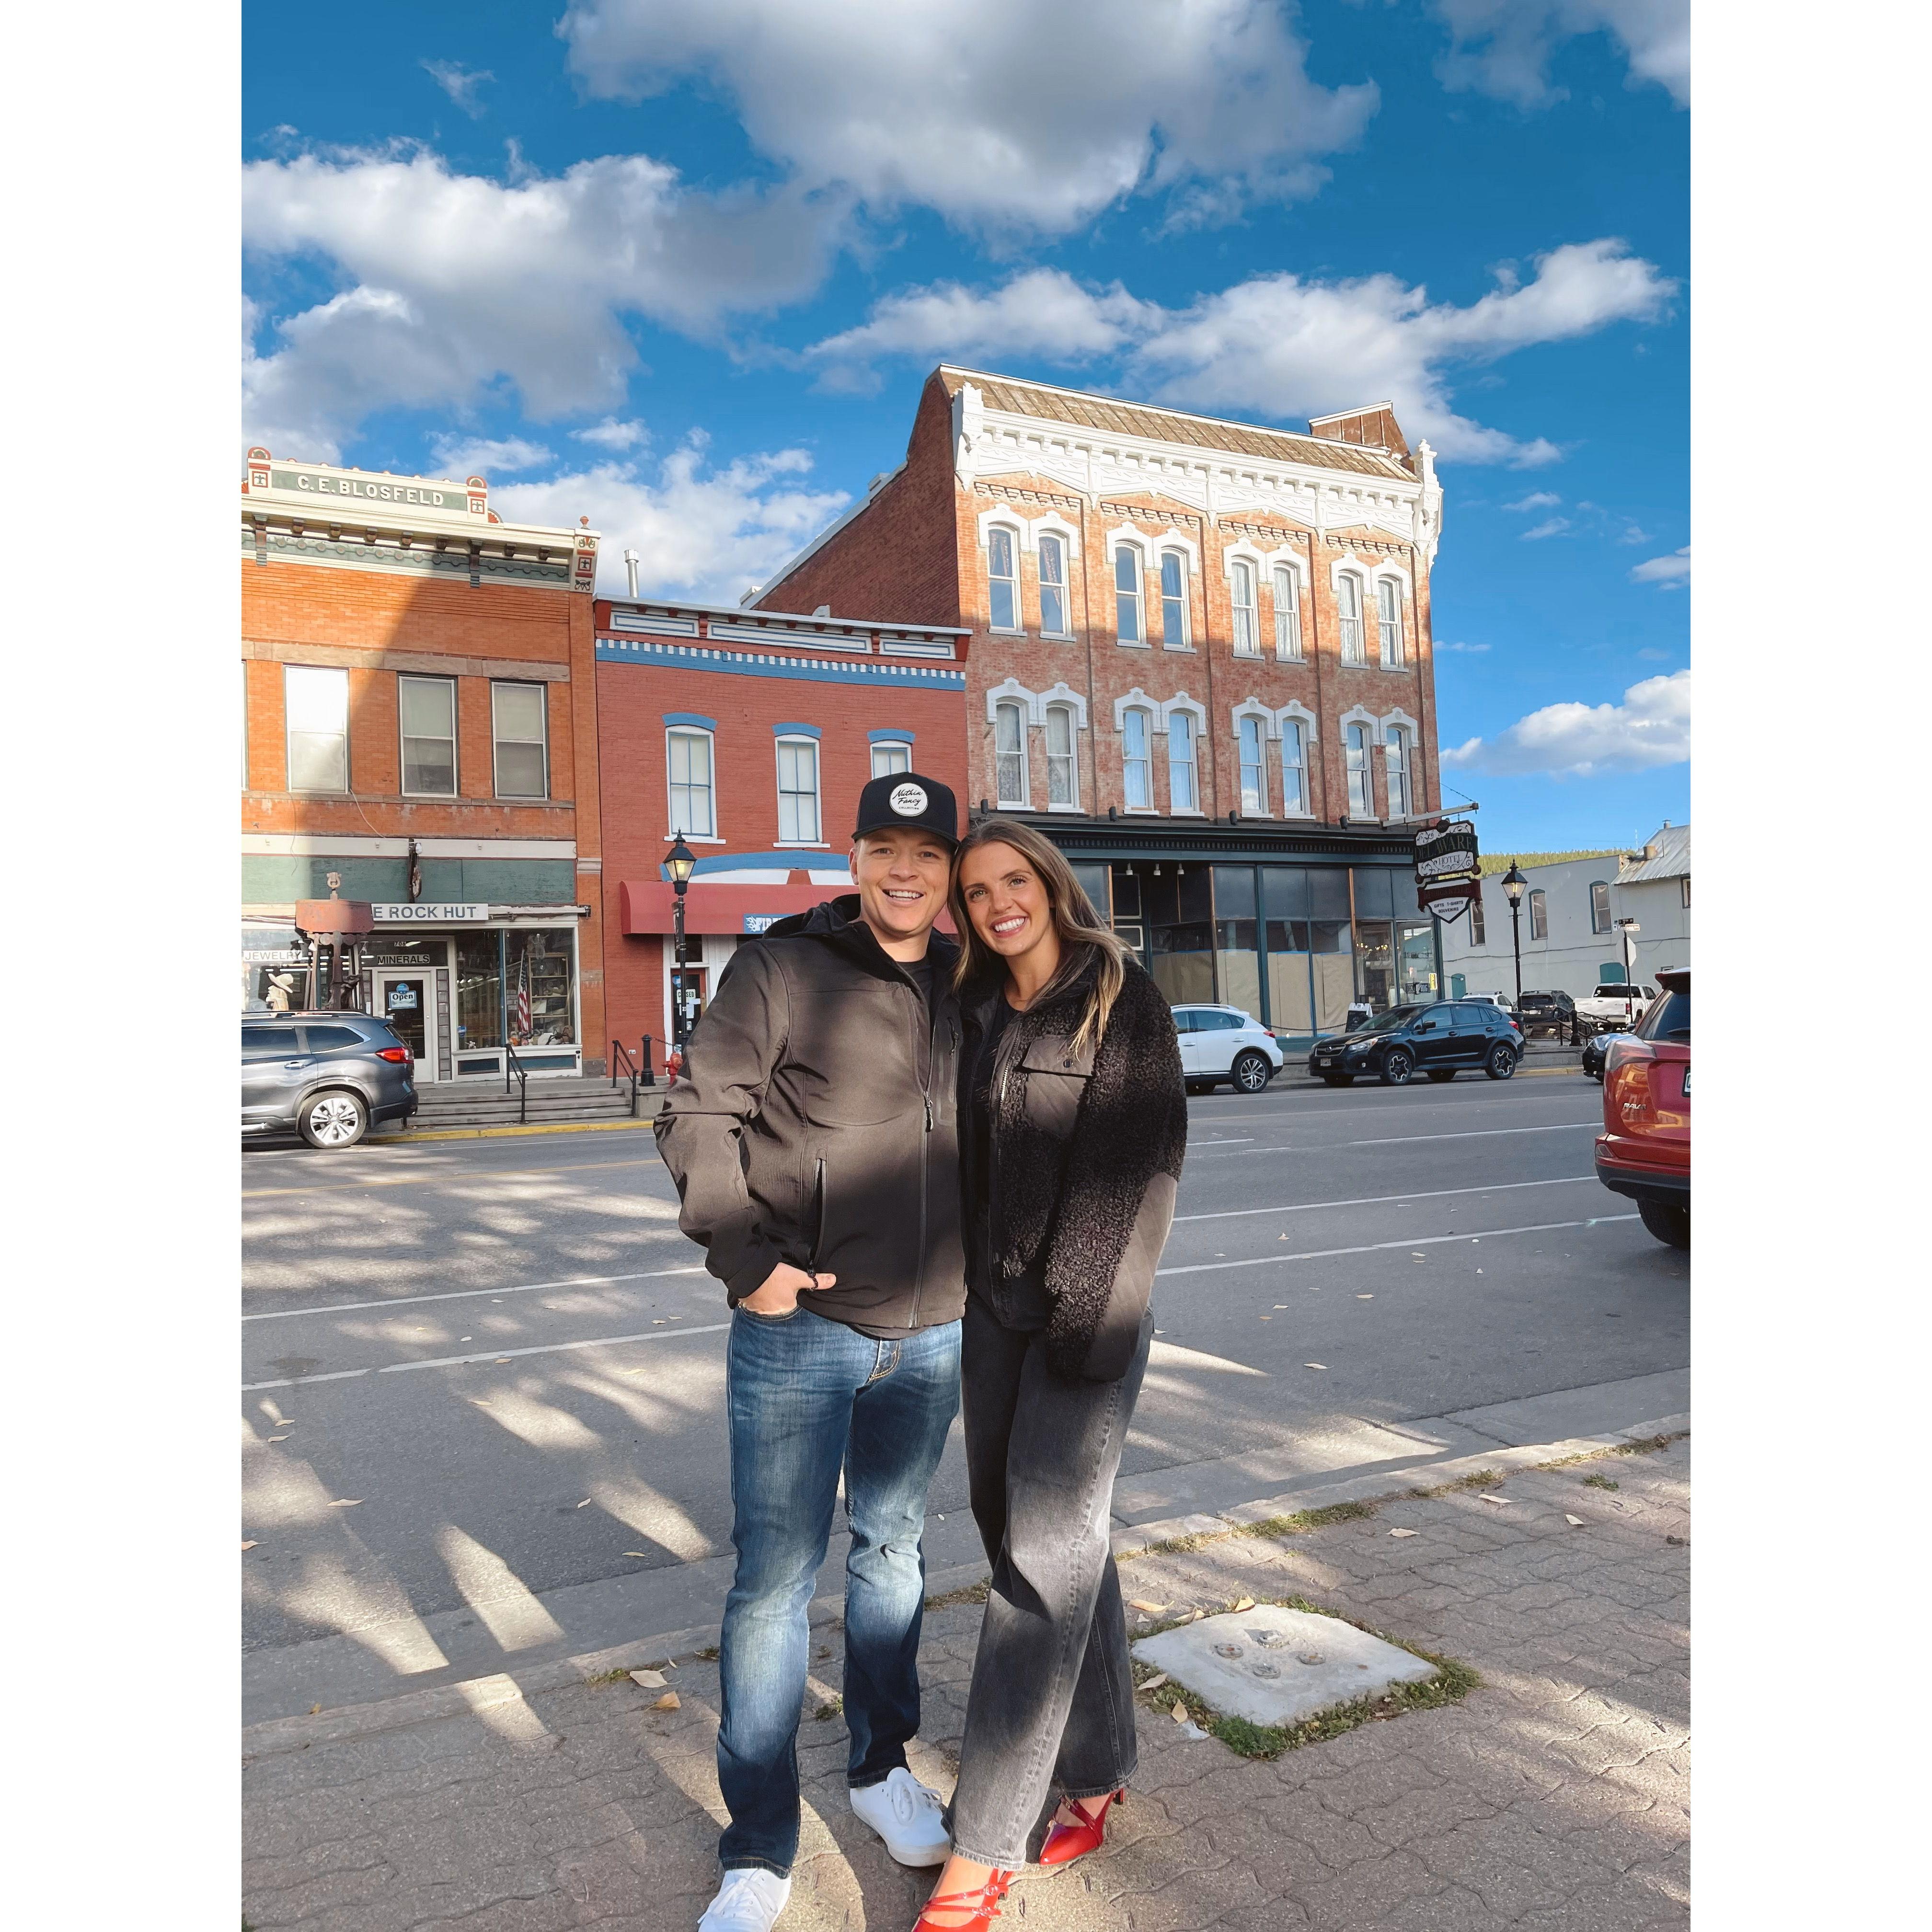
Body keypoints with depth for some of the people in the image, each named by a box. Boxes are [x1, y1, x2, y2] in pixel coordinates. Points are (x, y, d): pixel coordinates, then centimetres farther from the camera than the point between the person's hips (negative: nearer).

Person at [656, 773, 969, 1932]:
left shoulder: (966, 991, 7)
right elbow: (701, 1116, -9)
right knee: (775, 1579, 2)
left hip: (932, 1335, 5)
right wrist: (745, 1259, -16)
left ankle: (883, 1766, 41)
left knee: (895, 1554, 20)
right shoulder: (782, 972, -8)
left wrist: (986, 1273, 12)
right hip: (802, 1329, -4)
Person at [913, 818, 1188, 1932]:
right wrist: (969, 1288, 8)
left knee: (1045, 1552, -4)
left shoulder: (1122, 1000, -7)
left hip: (1088, 1311, -6)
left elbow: (1144, 1161, -13)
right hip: (995, 1308, 6)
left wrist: (1085, 1310, -16)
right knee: (1053, 1540, 13)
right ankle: (1095, 1774, 29)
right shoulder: (981, 1014, 11)